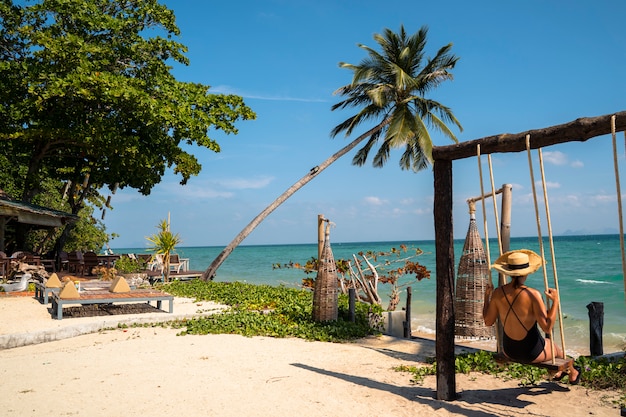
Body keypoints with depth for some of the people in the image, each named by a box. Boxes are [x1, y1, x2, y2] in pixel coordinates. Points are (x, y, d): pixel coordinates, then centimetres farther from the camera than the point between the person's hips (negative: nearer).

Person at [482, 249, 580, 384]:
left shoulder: (498, 293, -12)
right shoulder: (533, 295, -25)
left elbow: (488, 321, -1)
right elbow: (547, 328, -23)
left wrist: (487, 296, 8)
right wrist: (555, 301, -18)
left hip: (509, 351, 4)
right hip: (531, 353, -4)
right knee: (559, 350, 31)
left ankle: (557, 372, 59)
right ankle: (573, 373, 61)